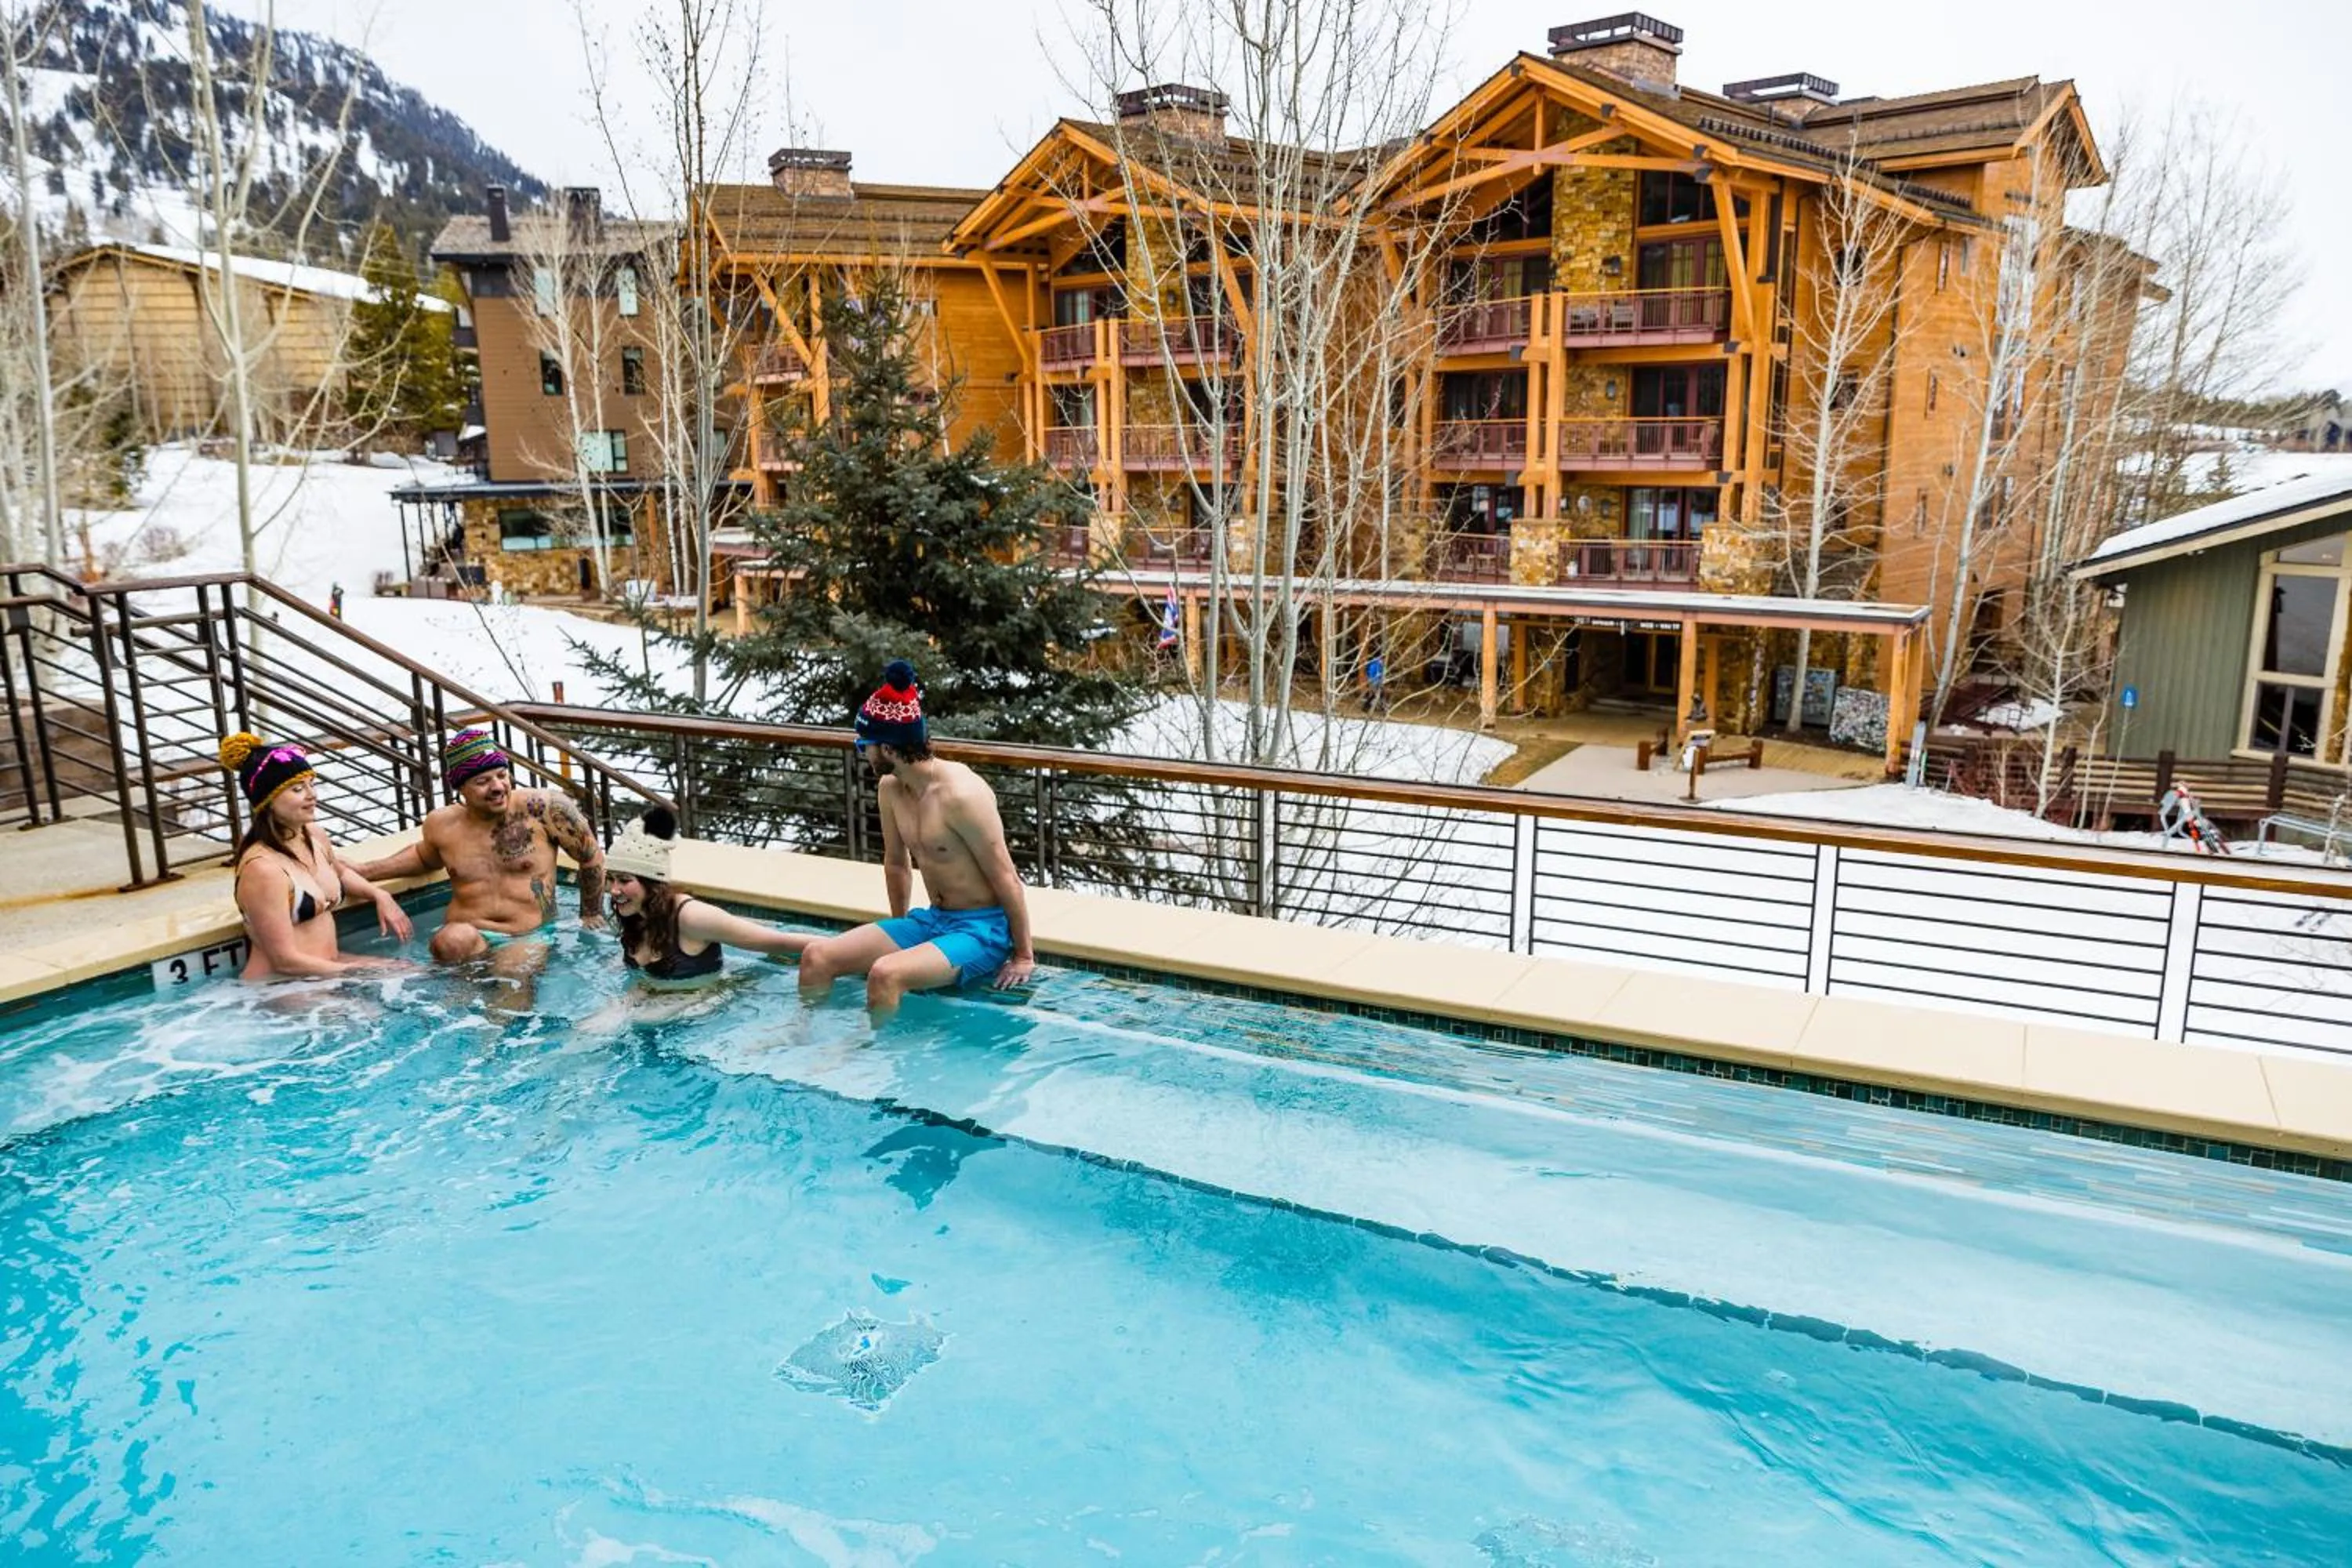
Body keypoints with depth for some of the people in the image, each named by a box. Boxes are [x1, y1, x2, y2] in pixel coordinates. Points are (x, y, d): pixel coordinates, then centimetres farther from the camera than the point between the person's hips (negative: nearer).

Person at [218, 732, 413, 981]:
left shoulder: (315, 836, 5)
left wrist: (380, 895, 14)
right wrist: (358, 969, -14)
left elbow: (340, 872, 31)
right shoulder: (263, 869, -20)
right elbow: (286, 961, -20)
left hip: (328, 969, 8)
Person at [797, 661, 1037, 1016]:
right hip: (931, 920, 8)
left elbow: (1006, 879, -18)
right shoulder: (890, 788, 2)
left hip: (983, 929, -8)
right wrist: (900, 930, 22)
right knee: (817, 957, -2)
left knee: (886, 974, -31)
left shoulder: (961, 795, -23)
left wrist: (1024, 956, -12)